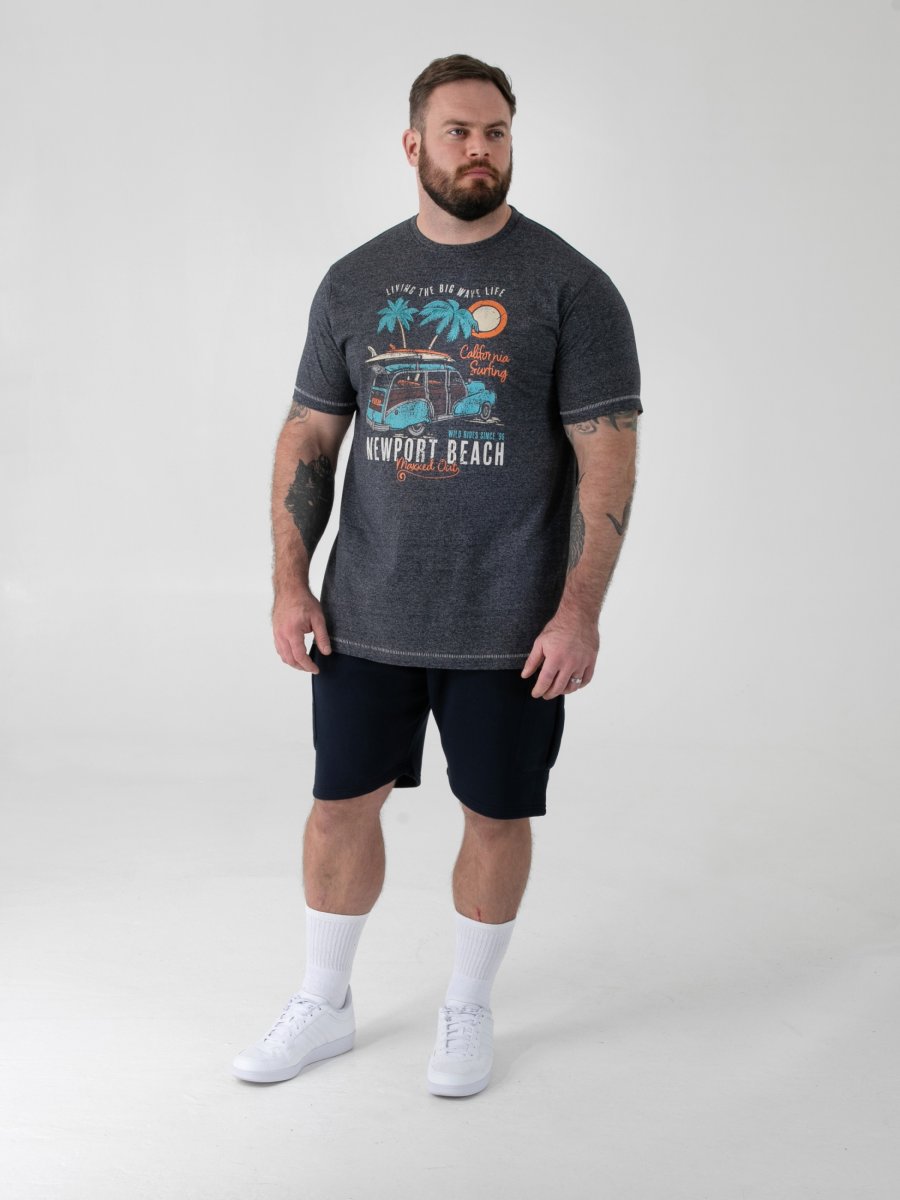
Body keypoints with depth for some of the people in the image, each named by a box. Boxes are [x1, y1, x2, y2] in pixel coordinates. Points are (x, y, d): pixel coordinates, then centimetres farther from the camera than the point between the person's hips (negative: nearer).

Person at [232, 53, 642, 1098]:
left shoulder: (569, 287, -6)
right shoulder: (354, 283, 6)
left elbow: (607, 456, -9)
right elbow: (308, 439, 8)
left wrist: (580, 609, -15)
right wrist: (290, 582, 0)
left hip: (509, 626, -3)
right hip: (365, 616, 3)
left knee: (497, 816, 9)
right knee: (341, 804, 11)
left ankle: (468, 1010, 31)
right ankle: (323, 1007, 31)